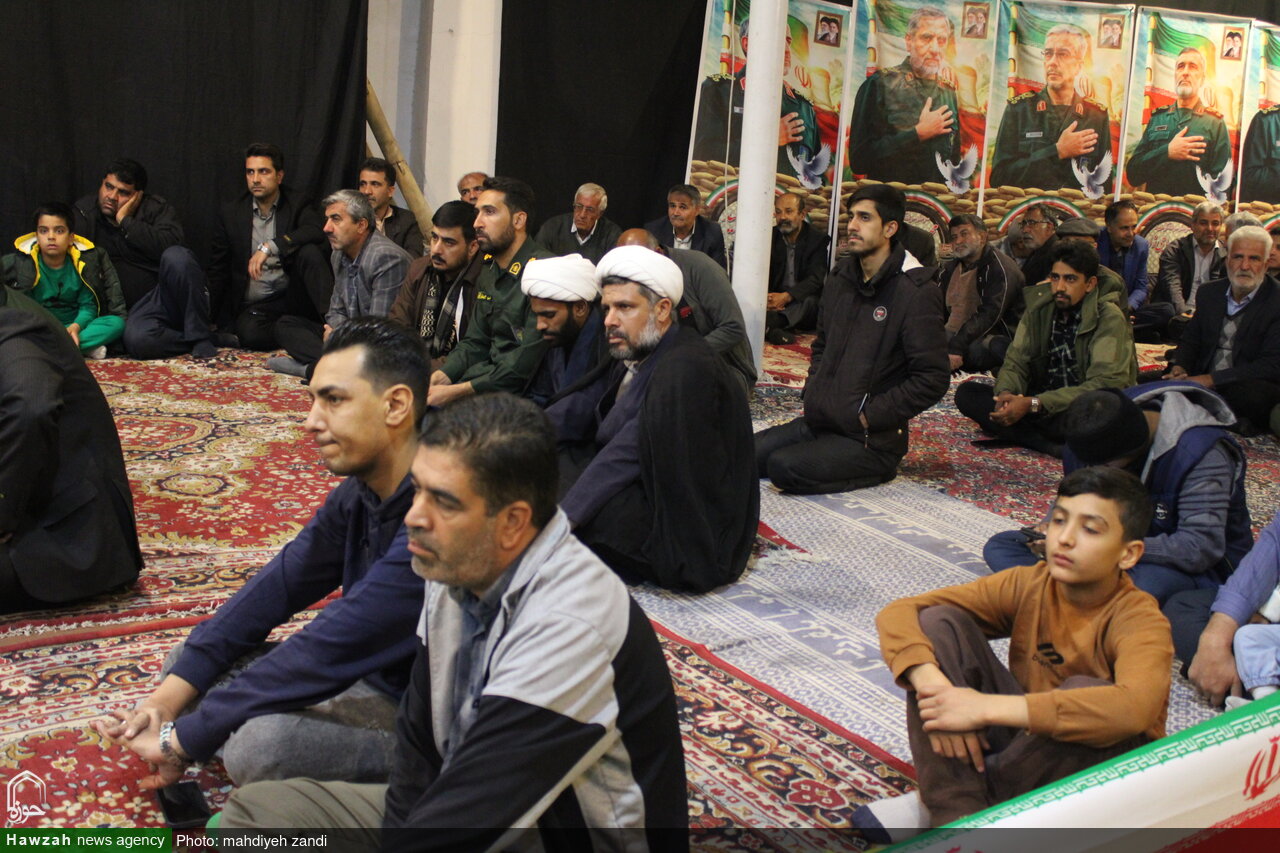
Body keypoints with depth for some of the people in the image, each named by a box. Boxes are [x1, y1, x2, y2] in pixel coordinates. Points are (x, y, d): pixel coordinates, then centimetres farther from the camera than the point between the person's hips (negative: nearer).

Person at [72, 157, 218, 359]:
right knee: (137, 339, -35)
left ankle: (200, 336, -23)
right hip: (139, 308, 1)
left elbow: (170, 244, -20)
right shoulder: (83, 213, 8)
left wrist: (126, 221, -14)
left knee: (176, 256, -34)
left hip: (169, 294, -1)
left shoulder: (157, 208, 2)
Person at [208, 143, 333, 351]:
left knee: (310, 251, -28)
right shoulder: (230, 213, 7)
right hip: (252, 306, 1)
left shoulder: (297, 204, 3)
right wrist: (222, 322, 3)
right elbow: (217, 270, 12)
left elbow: (319, 230, -21)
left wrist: (270, 247, -30)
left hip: (294, 297, -1)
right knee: (249, 334, -34)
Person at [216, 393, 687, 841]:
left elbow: (459, 820, -28)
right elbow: (419, 747, 4)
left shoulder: (567, 627, -30)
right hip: (471, 805, 8)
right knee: (255, 809, 3)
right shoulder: (459, 570, -5)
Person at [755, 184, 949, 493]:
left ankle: (878, 470, -1)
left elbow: (932, 379, -17)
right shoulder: (840, 279, 11)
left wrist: (867, 416, -17)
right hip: (817, 422, 8)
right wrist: (812, 394, 8)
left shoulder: (917, 292, -13)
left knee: (784, 467, -26)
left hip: (870, 438, -8)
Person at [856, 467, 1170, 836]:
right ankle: (955, 809, -26)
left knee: (1088, 692, -36)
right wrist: (933, 686, -35)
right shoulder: (1028, 585, -9)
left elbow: (1134, 707, -44)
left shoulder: (1140, 620, -21)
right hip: (1023, 736, 4)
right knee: (938, 621, -14)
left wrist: (985, 707, -45)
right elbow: (899, 612, -14)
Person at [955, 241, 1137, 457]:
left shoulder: (1109, 318, -13)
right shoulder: (1039, 310, 4)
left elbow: (1105, 383, -22)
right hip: (1043, 402, 7)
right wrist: (1006, 393, -23)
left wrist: (1032, 404, -29)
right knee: (966, 393, -13)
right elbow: (1015, 362, 4)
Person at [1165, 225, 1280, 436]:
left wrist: (1211, 379, -22)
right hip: (1202, 381, 6)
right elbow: (1190, 341, 21)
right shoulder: (1210, 293, 12)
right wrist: (1178, 366, -5)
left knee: (1253, 394, -41)